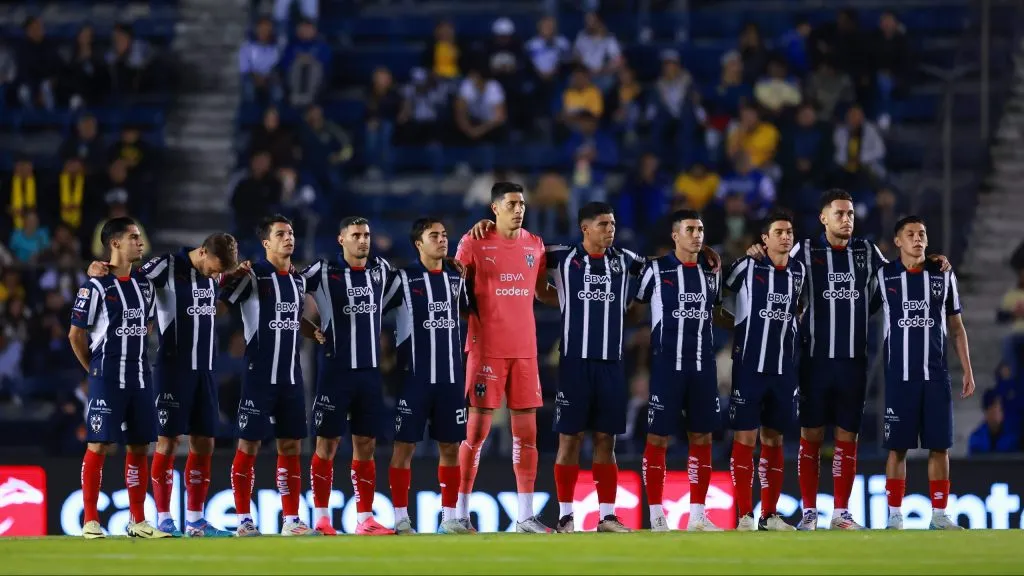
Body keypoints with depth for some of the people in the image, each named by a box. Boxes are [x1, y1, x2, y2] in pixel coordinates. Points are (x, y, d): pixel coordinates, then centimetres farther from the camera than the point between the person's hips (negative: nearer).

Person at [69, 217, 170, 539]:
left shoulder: (144, 285, 10)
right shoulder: (96, 286, -9)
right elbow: (76, 334, -5)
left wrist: (134, 361, 13)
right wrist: (95, 370, 0)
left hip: (139, 377, 6)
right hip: (107, 379, -6)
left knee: (139, 446, 7)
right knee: (99, 445, -5)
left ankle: (137, 521, 13)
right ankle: (91, 521, -2)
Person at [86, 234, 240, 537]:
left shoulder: (215, 275, 8)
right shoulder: (167, 266, -10)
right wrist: (99, 270, -29)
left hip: (205, 371, 6)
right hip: (173, 368, -6)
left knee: (204, 443, 6)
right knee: (168, 441, -4)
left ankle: (195, 520, 14)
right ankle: (164, 520, 0)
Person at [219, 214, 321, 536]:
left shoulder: (298, 280, 13)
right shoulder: (253, 275, -7)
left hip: (291, 376, 6)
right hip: (259, 375, -6)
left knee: (291, 446, 7)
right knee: (249, 445, -2)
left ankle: (291, 520, 10)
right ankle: (243, 519, 3)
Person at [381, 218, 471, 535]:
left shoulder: (457, 277, 9)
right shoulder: (404, 278, -5)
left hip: (451, 377, 5)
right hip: (414, 375, -4)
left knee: (451, 446, 6)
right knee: (405, 445, -3)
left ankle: (449, 518, 13)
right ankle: (401, 519, 2)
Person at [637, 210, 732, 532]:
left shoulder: (712, 272, 9)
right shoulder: (656, 270, -5)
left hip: (703, 366, 5)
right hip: (666, 365, -5)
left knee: (702, 437, 6)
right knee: (658, 438, -3)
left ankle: (697, 516, 11)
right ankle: (656, 516, 2)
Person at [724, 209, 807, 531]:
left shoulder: (799, 272, 8)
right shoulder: (747, 267, -7)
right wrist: (738, 326, 0)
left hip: (784, 369, 5)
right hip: (749, 366, -5)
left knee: (774, 440, 9)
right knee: (745, 438, -4)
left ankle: (769, 515, 14)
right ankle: (745, 516, -2)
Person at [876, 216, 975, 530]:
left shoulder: (943, 275, 7)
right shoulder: (884, 276, 1)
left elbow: (956, 328, 12)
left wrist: (968, 371, 8)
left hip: (936, 375, 2)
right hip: (899, 375, -2)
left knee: (939, 445, 1)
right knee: (898, 446, -1)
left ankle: (939, 515, 7)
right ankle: (894, 516, 5)